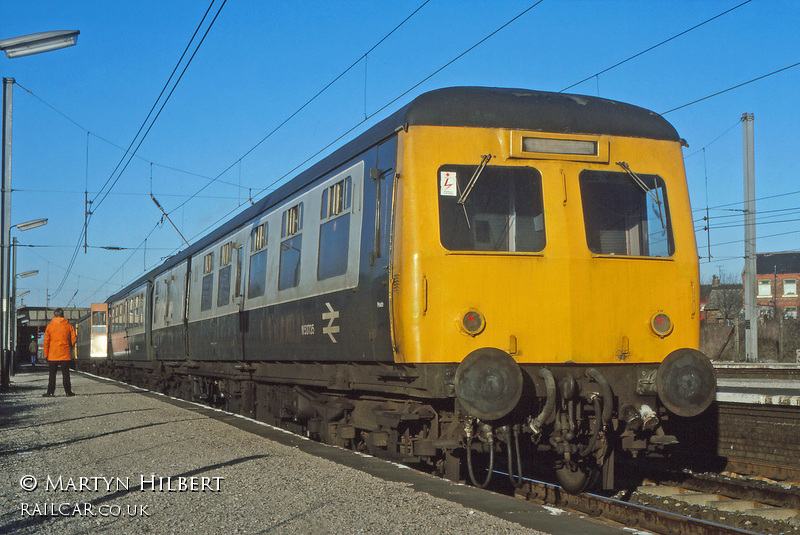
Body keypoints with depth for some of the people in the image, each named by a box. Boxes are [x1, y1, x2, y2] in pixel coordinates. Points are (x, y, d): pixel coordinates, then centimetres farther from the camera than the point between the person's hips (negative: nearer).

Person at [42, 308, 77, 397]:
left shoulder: (50, 326, 0)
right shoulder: (68, 326, 1)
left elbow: (46, 342, 0)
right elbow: (74, 339, -1)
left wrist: (46, 355, 6)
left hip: (53, 355, 0)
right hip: (65, 354, 0)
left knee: (52, 374, 4)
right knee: (65, 373, 4)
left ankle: (50, 392, 2)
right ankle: (68, 391, 4)